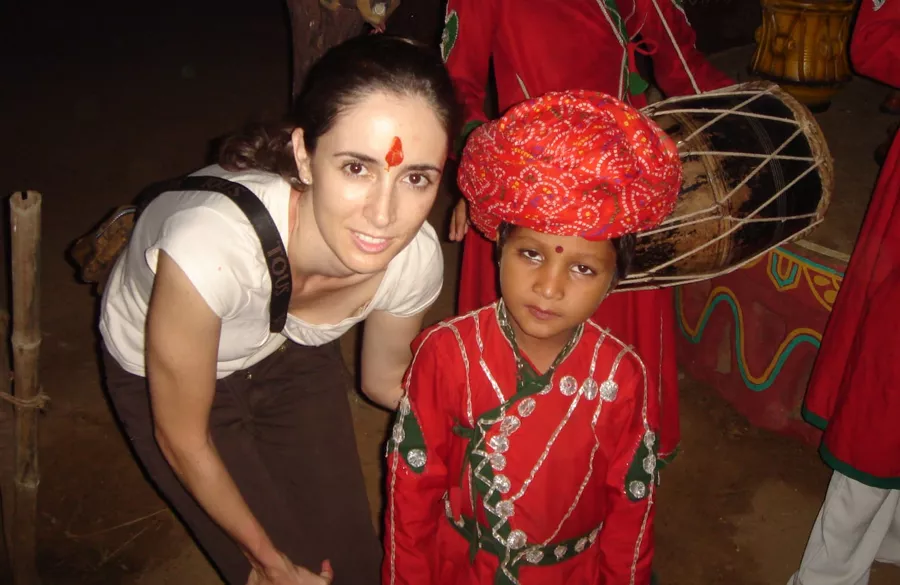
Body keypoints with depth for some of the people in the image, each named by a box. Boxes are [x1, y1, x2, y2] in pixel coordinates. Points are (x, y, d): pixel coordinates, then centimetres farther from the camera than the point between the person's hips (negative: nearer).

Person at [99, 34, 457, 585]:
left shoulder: (416, 257, -29)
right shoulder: (213, 243, -43)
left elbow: (385, 381, -4)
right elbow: (183, 441, -24)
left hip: (289, 352, 3)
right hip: (158, 372, -3)